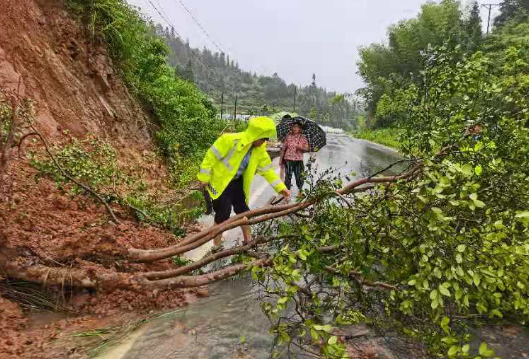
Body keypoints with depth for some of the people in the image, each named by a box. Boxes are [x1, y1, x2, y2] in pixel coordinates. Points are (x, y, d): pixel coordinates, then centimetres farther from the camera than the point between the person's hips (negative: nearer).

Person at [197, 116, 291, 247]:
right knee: (223, 214, -5)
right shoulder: (230, 140, -27)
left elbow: (267, 169, 0)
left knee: (243, 211, 15)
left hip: (238, 182, 7)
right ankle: (217, 246, 13)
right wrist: (204, 178, -17)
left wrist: (281, 187, -7)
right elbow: (211, 156, -21)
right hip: (221, 182, -6)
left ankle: (248, 242, 33)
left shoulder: (260, 150, -6)